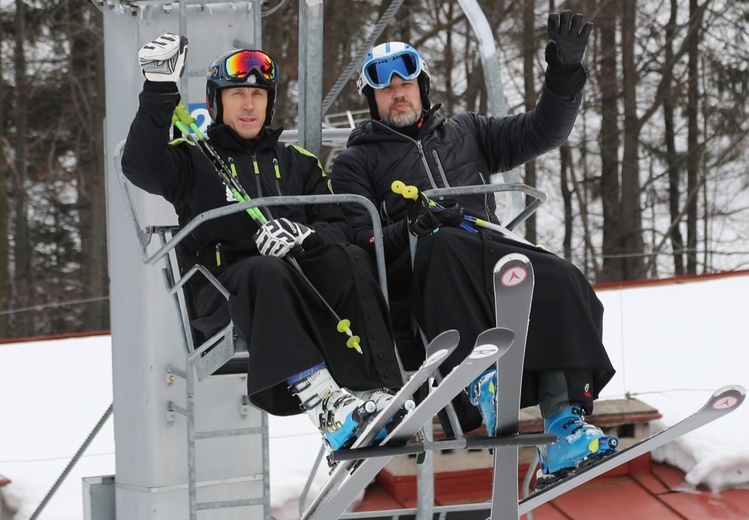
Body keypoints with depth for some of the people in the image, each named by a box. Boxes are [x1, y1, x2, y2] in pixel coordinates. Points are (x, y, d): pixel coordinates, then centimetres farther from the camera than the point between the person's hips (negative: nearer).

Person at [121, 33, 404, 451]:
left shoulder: (297, 162, 24)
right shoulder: (194, 160, 15)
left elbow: (339, 226, 13)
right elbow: (141, 166, -7)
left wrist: (306, 236, -11)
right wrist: (160, 91, -17)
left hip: (303, 282, 3)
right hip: (223, 290, -3)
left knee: (350, 261, -28)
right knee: (267, 272, -38)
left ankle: (375, 392, -44)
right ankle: (322, 400, -54)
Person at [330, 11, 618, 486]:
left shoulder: (466, 133, 28)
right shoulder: (357, 162, 18)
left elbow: (542, 131, 20)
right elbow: (360, 241, 3)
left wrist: (565, 72, 4)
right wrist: (415, 229, -15)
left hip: (492, 248, 3)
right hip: (415, 268, -3)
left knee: (561, 282, -27)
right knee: (445, 247, -39)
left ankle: (565, 425, -39)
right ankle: (480, 387, -50)